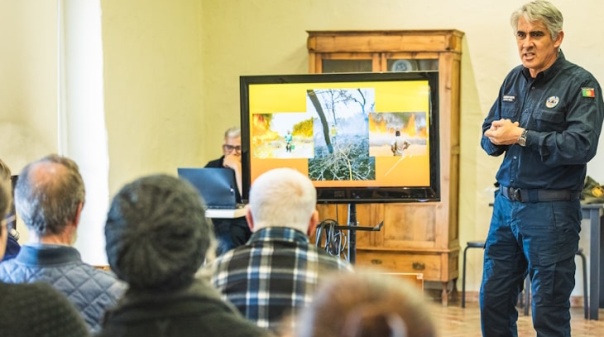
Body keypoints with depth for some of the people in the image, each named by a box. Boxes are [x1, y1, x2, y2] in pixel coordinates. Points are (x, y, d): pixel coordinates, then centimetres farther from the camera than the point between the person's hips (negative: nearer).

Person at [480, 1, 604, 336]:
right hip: (506, 204, 6)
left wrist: (522, 136, -19)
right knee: (493, 299, 12)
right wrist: (496, 136, -7)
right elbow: (488, 136, 17)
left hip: (551, 210, -6)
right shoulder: (513, 79, 11)